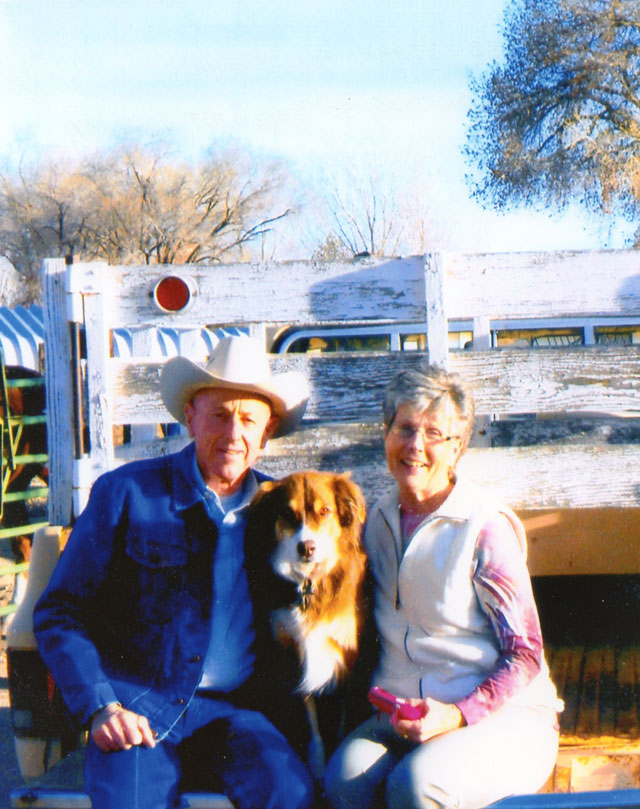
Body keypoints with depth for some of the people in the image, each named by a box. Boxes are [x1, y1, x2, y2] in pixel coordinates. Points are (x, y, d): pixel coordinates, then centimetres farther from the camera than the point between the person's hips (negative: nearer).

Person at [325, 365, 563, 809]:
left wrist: (457, 715, -20)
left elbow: (526, 655, -8)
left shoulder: (487, 528, -8)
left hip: (505, 716, -4)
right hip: (403, 719, 4)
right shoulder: (379, 522, 9)